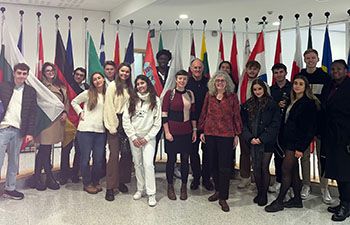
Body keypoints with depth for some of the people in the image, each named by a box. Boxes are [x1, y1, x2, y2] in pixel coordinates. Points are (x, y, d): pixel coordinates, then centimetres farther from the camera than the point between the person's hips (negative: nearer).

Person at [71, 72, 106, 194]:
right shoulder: (88, 93, 1)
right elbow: (74, 102, 11)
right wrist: (80, 112, -1)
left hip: (101, 131, 3)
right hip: (86, 129, -3)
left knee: (99, 159, 6)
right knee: (85, 158, 4)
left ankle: (96, 182, 25)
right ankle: (87, 183, 19)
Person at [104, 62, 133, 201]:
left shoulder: (129, 87, 14)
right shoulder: (113, 85, -3)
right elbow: (109, 107, -8)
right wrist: (112, 126, -13)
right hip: (116, 122, -5)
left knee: (127, 153, 6)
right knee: (114, 154, -6)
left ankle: (122, 181, 21)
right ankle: (111, 187, 1)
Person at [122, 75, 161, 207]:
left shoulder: (155, 100, -1)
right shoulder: (131, 100, 4)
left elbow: (157, 123, -2)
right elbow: (126, 120, 0)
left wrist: (147, 138, -8)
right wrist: (133, 137, -6)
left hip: (148, 137, -2)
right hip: (134, 137, 3)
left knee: (148, 164, -11)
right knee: (137, 164, 8)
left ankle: (151, 194, -4)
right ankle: (140, 189, 23)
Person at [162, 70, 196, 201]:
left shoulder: (190, 94, 6)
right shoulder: (170, 93, -5)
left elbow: (193, 114, 11)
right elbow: (164, 115, -7)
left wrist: (194, 130, 8)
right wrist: (167, 132, -11)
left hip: (186, 132, 3)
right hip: (172, 132, -3)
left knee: (185, 159, 9)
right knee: (171, 159, 6)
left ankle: (184, 186, 24)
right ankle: (170, 186, 23)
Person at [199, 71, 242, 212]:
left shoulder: (232, 97, 0)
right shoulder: (209, 95, 6)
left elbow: (236, 116, 2)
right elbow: (204, 113, 11)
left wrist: (237, 134, 0)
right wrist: (202, 131, 8)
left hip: (226, 135, -3)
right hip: (210, 134, 3)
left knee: (224, 167, -1)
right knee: (213, 164, 12)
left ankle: (223, 198, 9)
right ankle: (218, 190, 30)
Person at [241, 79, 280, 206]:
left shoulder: (272, 104, -3)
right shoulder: (248, 105, 8)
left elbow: (275, 124, -7)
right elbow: (244, 123, 7)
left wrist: (262, 138, -12)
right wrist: (250, 138, -7)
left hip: (266, 142, -3)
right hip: (253, 142, 4)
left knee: (265, 168, 2)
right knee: (256, 168, 9)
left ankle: (264, 194, 17)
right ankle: (259, 192, 25)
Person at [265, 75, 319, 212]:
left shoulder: (309, 103, -10)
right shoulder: (292, 102, 13)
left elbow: (310, 128, -14)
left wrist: (301, 148, -17)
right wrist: (282, 142, 7)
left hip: (296, 143, -8)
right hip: (288, 141, 8)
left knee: (286, 170, -4)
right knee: (293, 171, 14)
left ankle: (279, 202, 7)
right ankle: (297, 200, 25)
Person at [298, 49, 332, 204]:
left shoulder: (325, 77, 0)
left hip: (321, 121, -1)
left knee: (322, 155, 3)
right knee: (304, 154, 8)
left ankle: (324, 188, 14)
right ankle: (306, 185, 22)